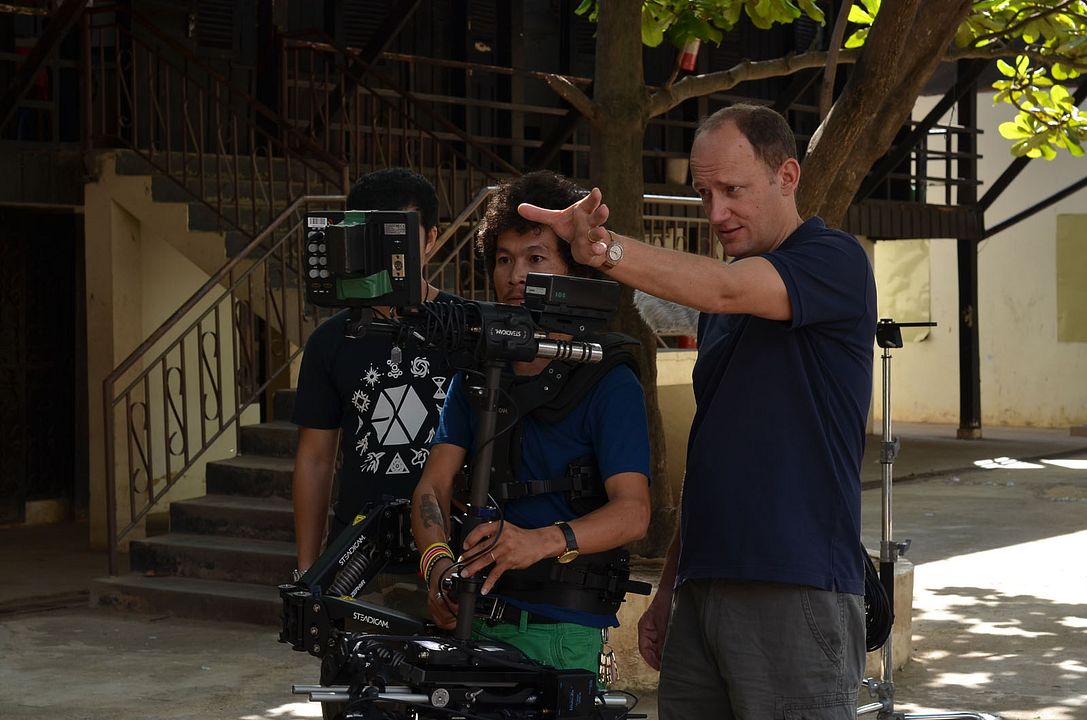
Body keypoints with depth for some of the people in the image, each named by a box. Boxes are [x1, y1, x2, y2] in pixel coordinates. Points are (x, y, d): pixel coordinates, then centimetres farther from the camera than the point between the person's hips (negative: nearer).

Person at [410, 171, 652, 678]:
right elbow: (434, 484, 5)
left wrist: (543, 541, -33)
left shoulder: (609, 383, -4)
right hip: (470, 620, 4)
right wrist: (437, 562, -16)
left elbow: (632, 510, -15)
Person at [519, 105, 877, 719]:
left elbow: (726, 290, -25)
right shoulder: (721, 305, 19)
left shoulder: (837, 263, -5)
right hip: (702, 591, 7)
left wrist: (603, 247, -37)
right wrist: (668, 589, 17)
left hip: (798, 597, -7)